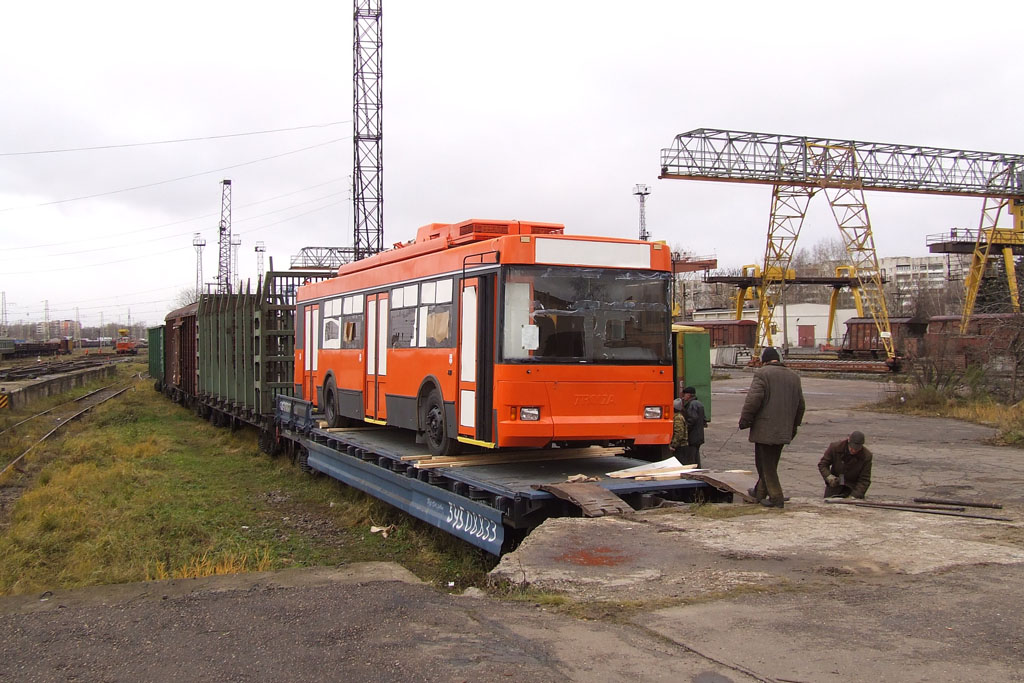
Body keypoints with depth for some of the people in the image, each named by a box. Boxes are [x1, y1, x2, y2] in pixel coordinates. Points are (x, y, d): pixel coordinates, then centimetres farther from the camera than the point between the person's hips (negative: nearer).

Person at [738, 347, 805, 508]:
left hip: (765, 429, -7)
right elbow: (800, 405, 18)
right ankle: (760, 492, 29)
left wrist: (744, 421, -7)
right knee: (770, 462, 18)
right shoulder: (794, 376, 12)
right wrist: (794, 426, 26)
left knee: (766, 463, 0)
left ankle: (776, 497, -1)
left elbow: (753, 400, -17)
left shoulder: (762, 374, -10)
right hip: (784, 429, 7)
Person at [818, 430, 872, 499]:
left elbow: (864, 480, -14)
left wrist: (854, 495, -25)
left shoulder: (866, 456, -18)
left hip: (852, 487, -1)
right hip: (834, 485, 1)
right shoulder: (835, 447, -16)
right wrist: (829, 477, -25)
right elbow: (822, 464, -6)